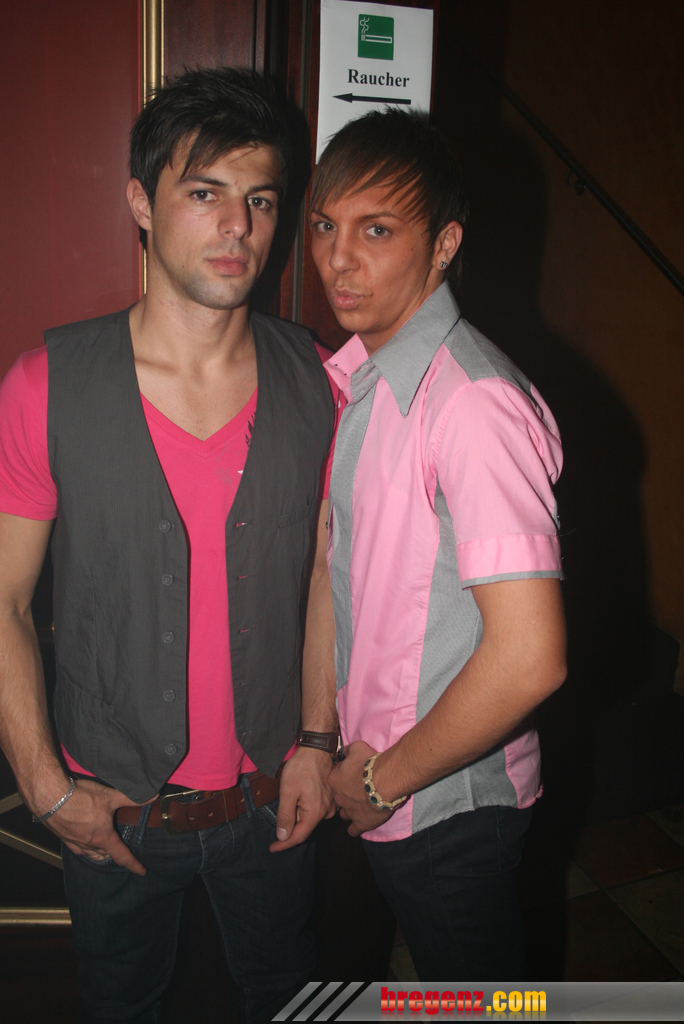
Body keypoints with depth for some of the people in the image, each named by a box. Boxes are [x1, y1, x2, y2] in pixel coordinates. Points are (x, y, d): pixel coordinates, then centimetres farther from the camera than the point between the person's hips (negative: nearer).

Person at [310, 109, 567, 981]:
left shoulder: (474, 402, -28)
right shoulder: (350, 374, 1)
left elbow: (529, 657, -31)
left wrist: (388, 777, -18)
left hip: (446, 801, -7)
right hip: (373, 777, 7)